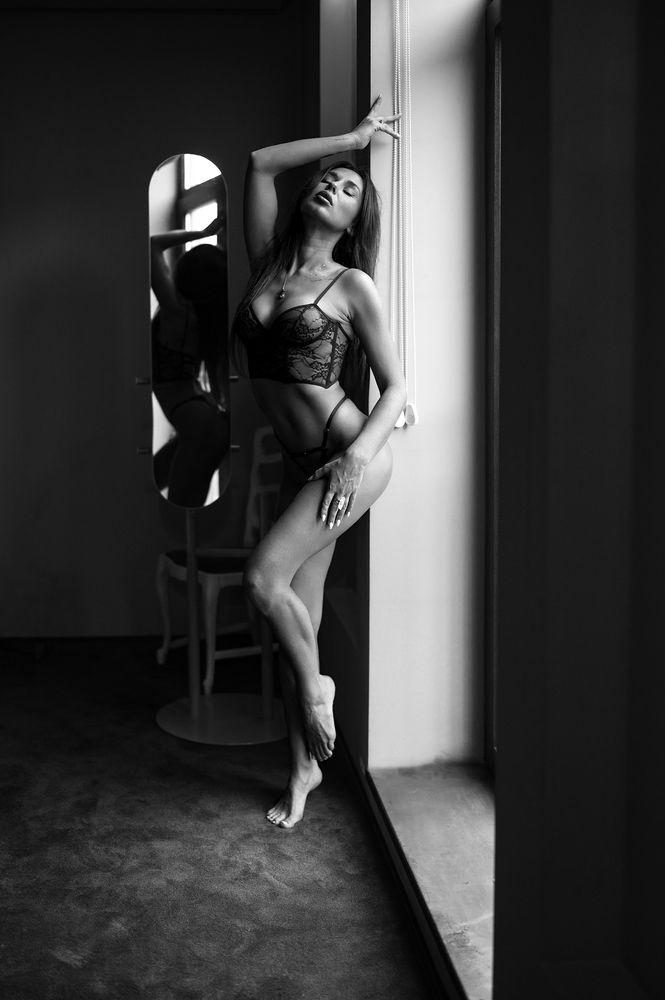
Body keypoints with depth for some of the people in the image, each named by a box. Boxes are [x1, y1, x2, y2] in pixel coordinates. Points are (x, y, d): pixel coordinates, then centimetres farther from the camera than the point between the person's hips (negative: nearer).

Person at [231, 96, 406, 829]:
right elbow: (259, 163, 12)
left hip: (350, 453, -5)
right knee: (296, 609, 5)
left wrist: (356, 457, -18)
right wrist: (352, 137, 16)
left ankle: (314, 687, 7)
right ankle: (305, 766, 18)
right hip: (301, 463, 5)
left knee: (263, 577, -20)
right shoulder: (269, 263, 9)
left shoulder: (352, 286, -4)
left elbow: (396, 388, -4)